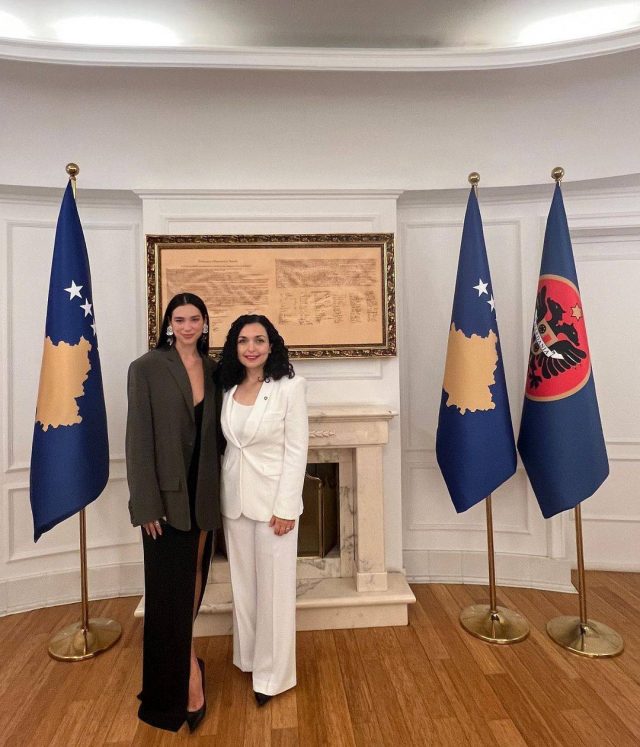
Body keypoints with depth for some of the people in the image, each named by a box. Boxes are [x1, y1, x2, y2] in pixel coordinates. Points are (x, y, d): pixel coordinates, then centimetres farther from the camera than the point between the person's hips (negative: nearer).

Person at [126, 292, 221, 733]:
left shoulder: (213, 370, 6)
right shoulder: (147, 368, -7)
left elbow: (215, 432, 8)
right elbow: (139, 437, -10)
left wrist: (218, 489, 4)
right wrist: (146, 503, -13)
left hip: (204, 490, 5)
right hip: (167, 491, -4)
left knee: (195, 575, 16)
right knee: (172, 585, 3)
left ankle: (182, 657, 37)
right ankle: (188, 678, 18)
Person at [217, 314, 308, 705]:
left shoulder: (290, 386, -12)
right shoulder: (228, 389, 4)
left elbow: (297, 450, -13)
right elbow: (228, 445, 9)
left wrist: (285, 507, -15)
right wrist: (223, 493, 7)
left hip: (273, 497, -5)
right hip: (235, 499, 5)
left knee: (274, 585, 8)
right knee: (243, 582, 19)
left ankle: (274, 673, 27)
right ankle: (249, 656, 40)